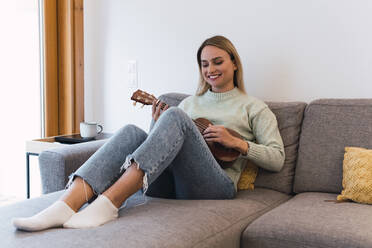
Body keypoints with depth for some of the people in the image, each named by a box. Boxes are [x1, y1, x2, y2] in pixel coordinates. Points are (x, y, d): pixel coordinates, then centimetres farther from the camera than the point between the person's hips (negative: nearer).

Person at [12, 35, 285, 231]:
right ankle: (65, 205, -45)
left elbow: (277, 159, 7)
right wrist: (159, 127, 4)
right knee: (132, 132, -24)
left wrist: (235, 142, -6)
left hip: (215, 187, -4)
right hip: (170, 183, 5)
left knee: (175, 117, -29)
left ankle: (109, 202, -43)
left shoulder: (253, 107, 16)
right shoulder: (191, 102, 29)